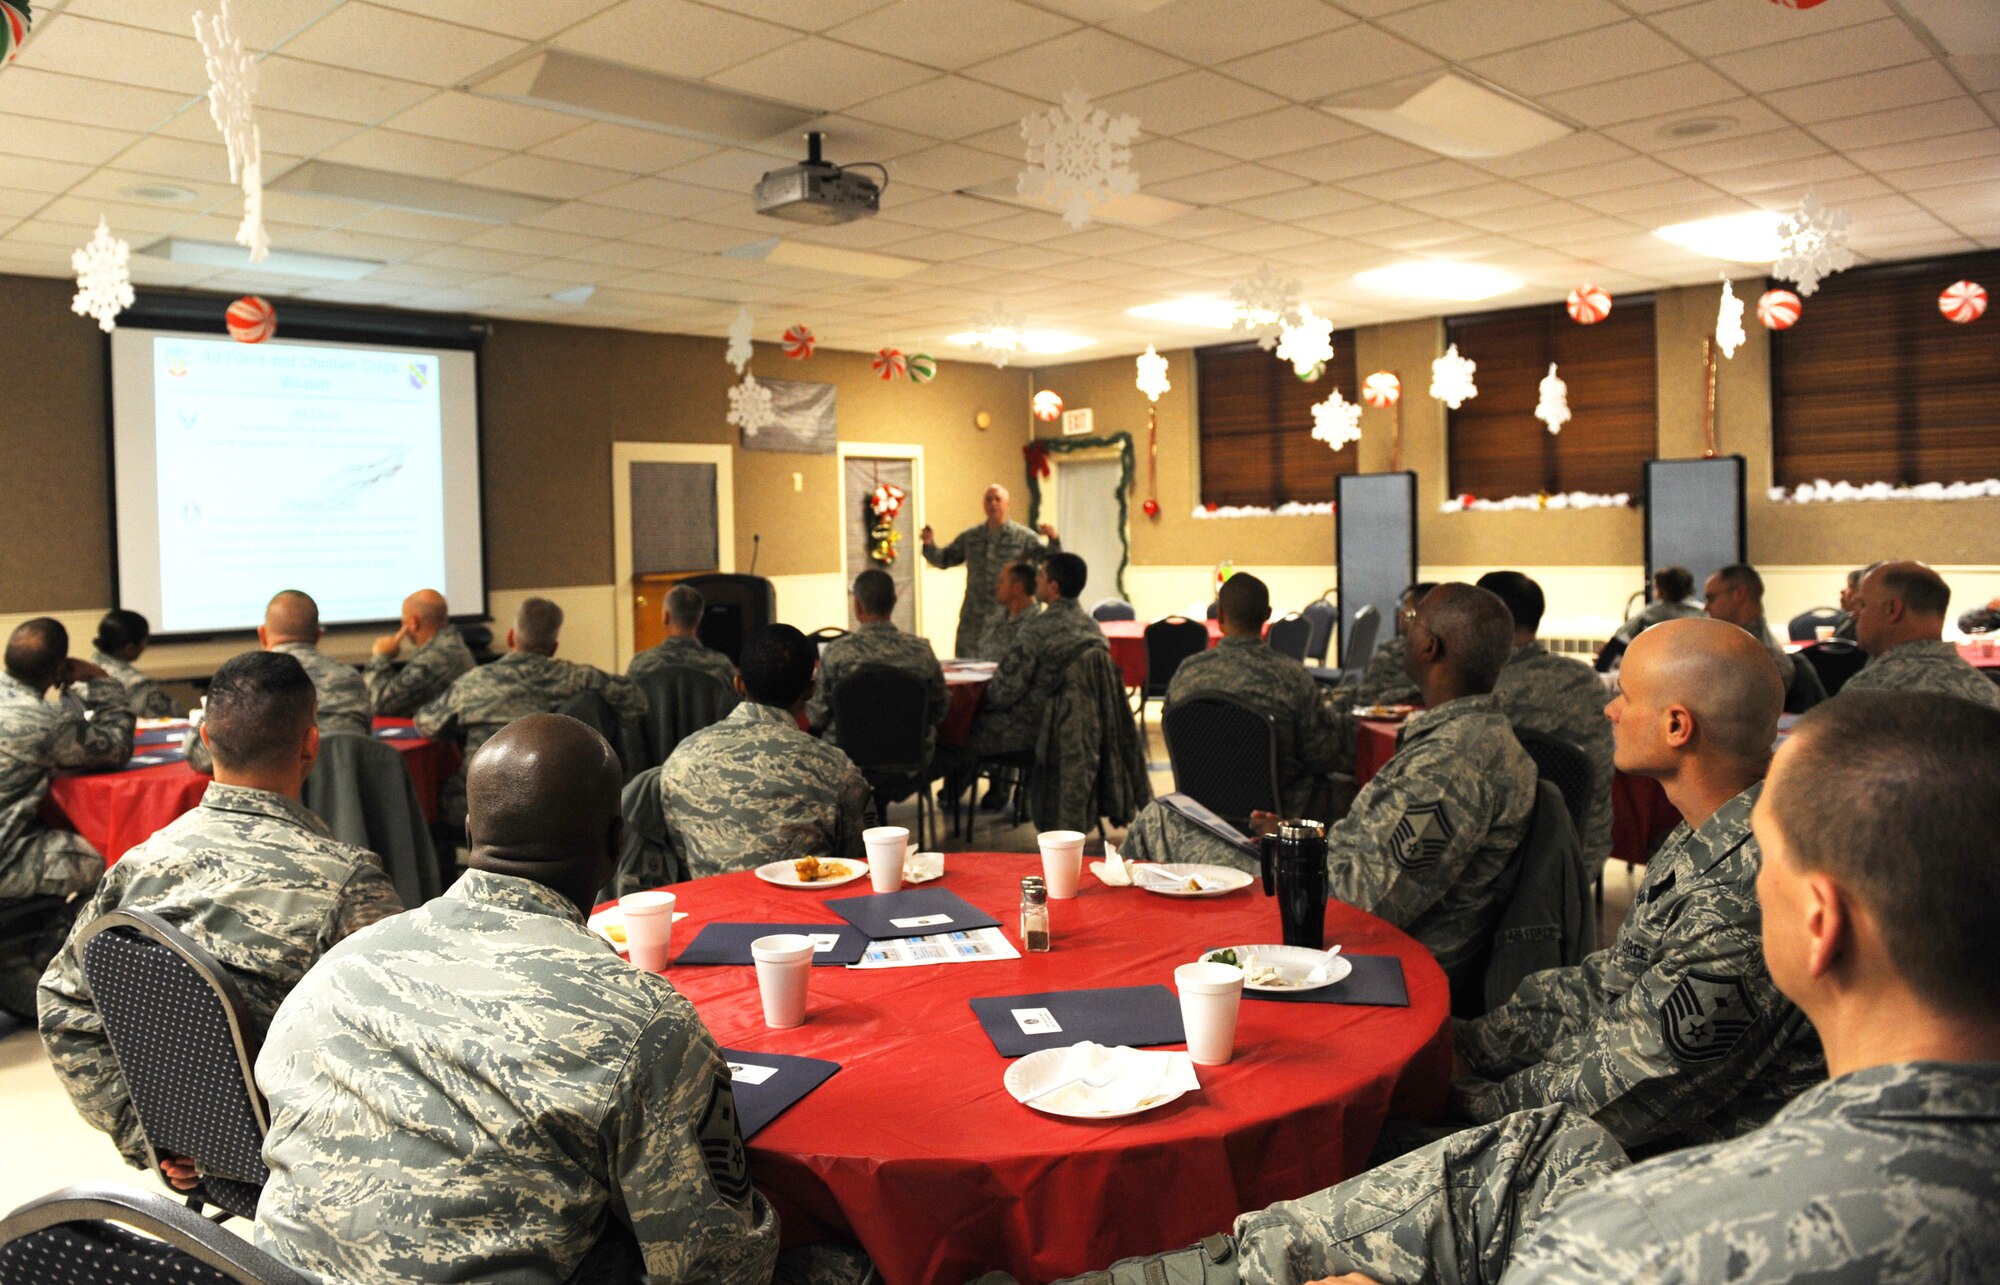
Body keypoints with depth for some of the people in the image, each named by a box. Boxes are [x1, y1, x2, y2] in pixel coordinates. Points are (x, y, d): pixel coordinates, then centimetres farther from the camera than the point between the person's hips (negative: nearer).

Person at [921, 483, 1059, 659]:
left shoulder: (1024, 537, 1)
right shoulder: (970, 537, 12)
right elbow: (943, 559, 18)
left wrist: (1053, 540, -24)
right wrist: (929, 545, -1)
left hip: (1006, 618, -3)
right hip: (972, 619, 3)